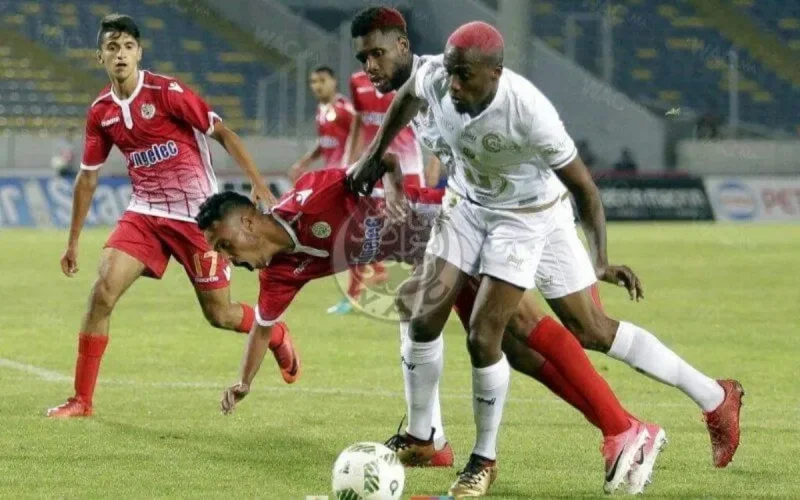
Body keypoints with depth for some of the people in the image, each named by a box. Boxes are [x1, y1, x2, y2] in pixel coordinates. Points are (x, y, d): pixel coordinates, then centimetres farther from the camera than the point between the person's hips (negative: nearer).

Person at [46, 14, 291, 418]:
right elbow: (88, 176, 13)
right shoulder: (100, 111, 2)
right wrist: (73, 241, 16)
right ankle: (81, 400, -7)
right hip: (145, 213, 4)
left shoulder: (166, 92, -14)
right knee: (103, 290, -15)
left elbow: (222, 133, -9)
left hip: (197, 214, -4)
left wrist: (258, 184, -18)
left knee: (219, 314, 2)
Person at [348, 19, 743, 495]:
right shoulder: (434, 78, -24)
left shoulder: (529, 113, -38)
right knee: (424, 320, 0)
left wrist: (601, 260, -35)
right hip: (468, 203, 5)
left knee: (592, 331, -3)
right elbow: (407, 98, 5)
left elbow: (583, 186, -27)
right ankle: (419, 440, 18)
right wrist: (376, 154, 10)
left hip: (530, 218, -5)